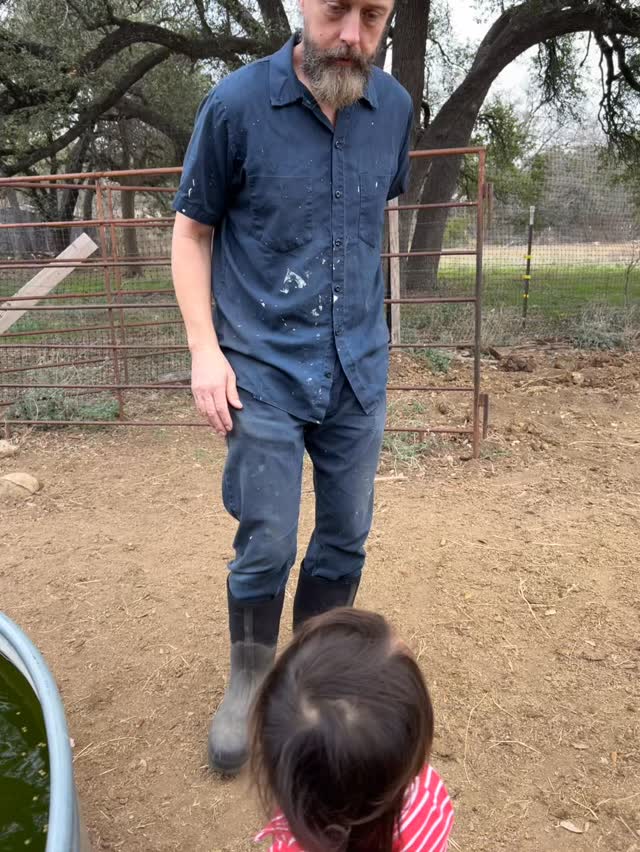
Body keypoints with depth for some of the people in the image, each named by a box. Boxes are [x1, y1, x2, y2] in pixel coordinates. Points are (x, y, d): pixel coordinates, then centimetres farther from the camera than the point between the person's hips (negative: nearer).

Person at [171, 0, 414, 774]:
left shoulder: (394, 107, 1)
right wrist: (205, 350, -10)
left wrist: (360, 319, 10)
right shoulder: (236, 105, -10)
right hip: (264, 372, -3)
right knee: (266, 546, 2)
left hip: (359, 370, 4)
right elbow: (191, 232, -2)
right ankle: (249, 681, 29)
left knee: (345, 539, 13)